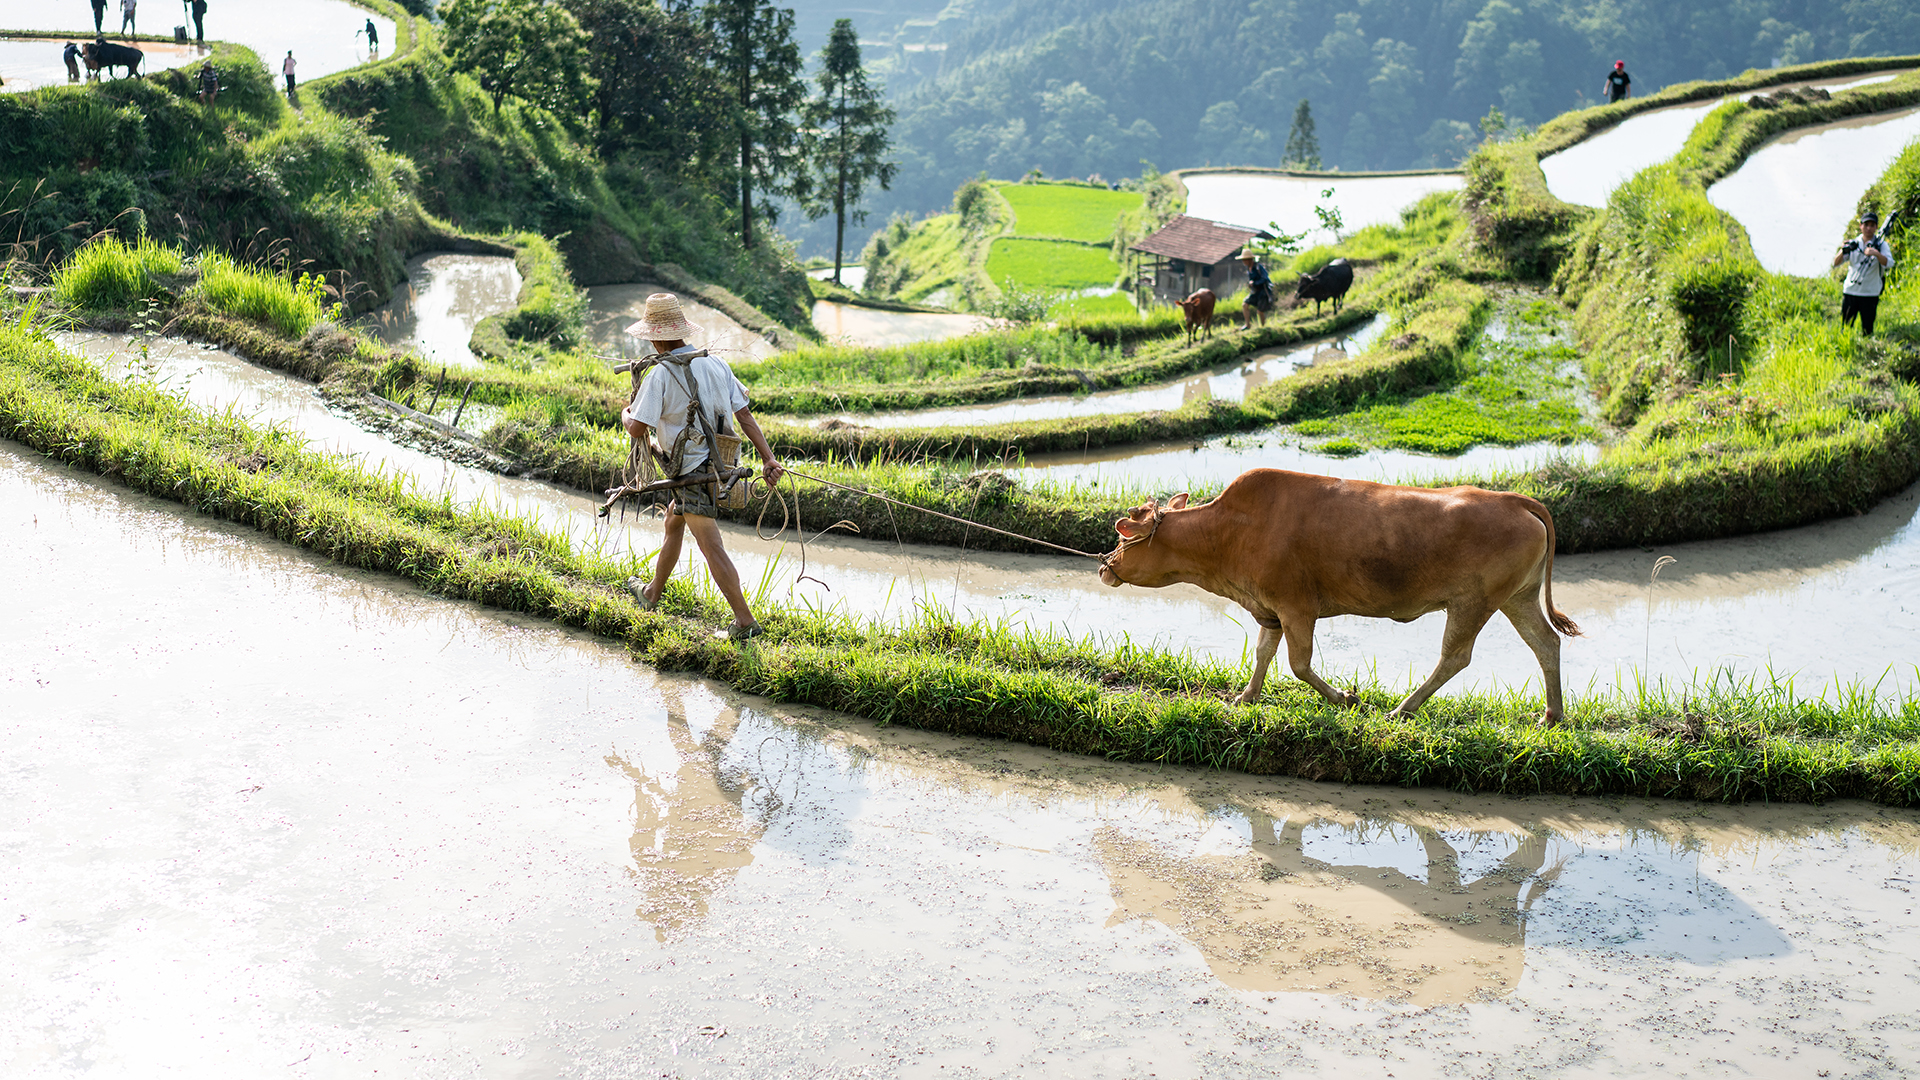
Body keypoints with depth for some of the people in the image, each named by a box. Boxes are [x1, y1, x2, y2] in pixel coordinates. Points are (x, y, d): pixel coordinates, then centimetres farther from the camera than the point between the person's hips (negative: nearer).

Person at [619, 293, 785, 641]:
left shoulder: (661, 375, -16)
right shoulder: (716, 365, 4)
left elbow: (638, 429, -16)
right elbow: (745, 415, 1)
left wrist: (625, 415, 7)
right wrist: (768, 458, -1)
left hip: (691, 471, -8)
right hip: (718, 465, 8)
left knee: (712, 547, -7)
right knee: (673, 524, 27)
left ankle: (745, 621, -10)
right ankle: (652, 593, 44)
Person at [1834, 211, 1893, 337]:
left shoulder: (1881, 245, 2)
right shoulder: (1853, 244, 7)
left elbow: (1888, 263, -15)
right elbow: (1836, 263, -2)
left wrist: (1876, 253, -34)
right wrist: (1844, 251, -22)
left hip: (1870, 294, -1)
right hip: (1850, 292, 2)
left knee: (1867, 331, 2)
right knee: (1845, 327, 3)